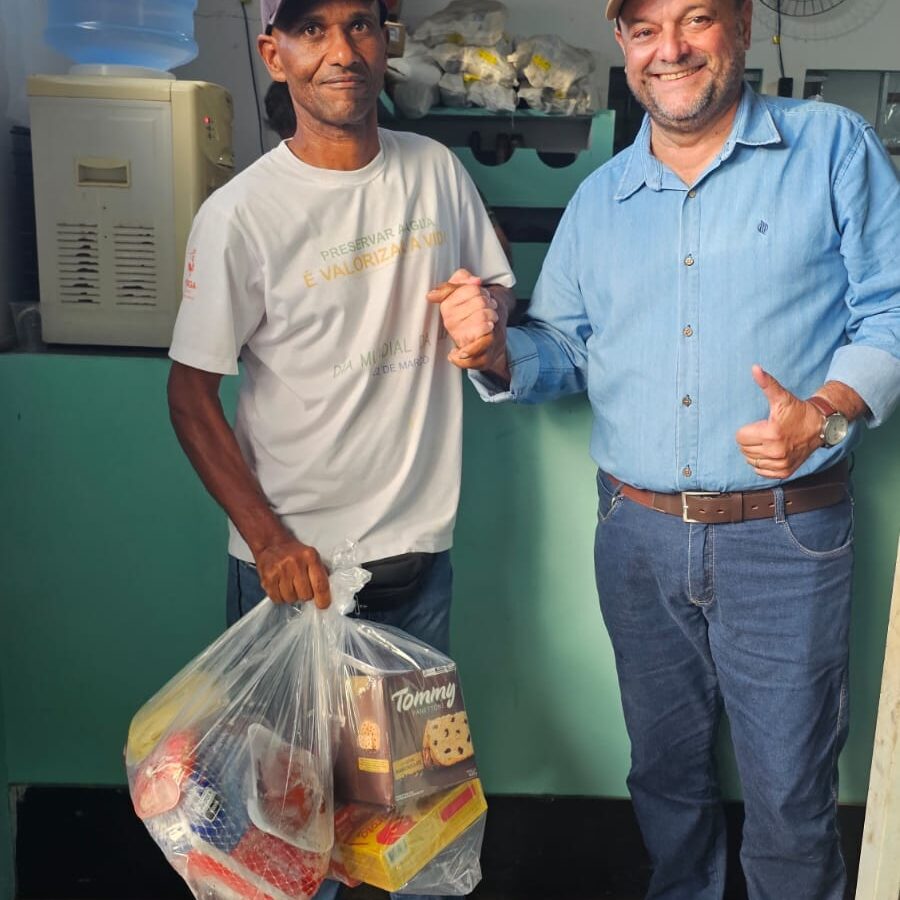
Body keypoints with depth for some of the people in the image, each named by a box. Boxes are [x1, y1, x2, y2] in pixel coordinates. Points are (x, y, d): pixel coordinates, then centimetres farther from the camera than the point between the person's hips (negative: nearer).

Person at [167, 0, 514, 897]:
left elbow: (496, 284, 14)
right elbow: (190, 393, -9)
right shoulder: (240, 214, -13)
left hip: (420, 545, 4)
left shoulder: (437, 170, -1)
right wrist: (269, 541, -17)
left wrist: (485, 310, -11)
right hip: (293, 557, -3)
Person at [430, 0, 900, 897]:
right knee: (663, 768, 21)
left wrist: (826, 412, -23)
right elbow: (563, 346, 15)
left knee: (788, 793, 7)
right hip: (636, 536, 4)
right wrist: (499, 354, -7)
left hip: (782, 537, -3)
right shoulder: (598, 199, 10)